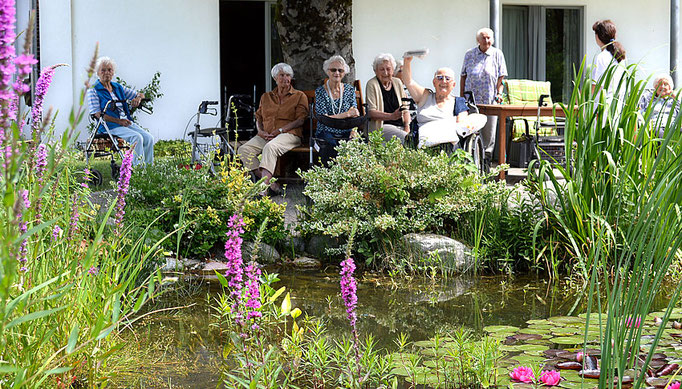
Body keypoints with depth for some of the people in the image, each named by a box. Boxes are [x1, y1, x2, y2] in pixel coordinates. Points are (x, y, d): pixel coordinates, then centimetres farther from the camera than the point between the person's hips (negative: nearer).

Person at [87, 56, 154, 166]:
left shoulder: (118, 87, 19)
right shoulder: (93, 90, 1)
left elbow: (140, 95, 22)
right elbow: (97, 114, -8)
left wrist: (138, 98, -5)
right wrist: (118, 121, -16)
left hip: (127, 122, 6)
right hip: (109, 126, -6)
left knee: (148, 138, -18)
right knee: (137, 137, -30)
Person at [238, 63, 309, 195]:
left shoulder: (299, 96, 9)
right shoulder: (266, 97, 23)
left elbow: (300, 120, -2)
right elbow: (258, 118, 22)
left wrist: (279, 130, -13)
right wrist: (260, 131, -2)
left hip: (289, 134, -5)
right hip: (266, 136, 5)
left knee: (270, 147, -39)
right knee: (243, 149, -24)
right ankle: (272, 184, -28)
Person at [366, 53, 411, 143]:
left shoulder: (397, 82, 16)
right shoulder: (372, 84, -1)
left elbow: (405, 108, 16)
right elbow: (371, 112, -10)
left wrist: (407, 126, -1)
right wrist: (391, 116, -24)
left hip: (400, 126, 6)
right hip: (381, 126, -6)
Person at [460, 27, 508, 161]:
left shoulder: (497, 54, 4)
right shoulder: (469, 54, 7)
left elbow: (501, 76, 5)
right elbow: (463, 75, 11)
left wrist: (499, 93, -6)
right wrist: (461, 96, 6)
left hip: (490, 100, -1)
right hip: (471, 99, 1)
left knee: (489, 132, 0)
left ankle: (487, 157, 8)